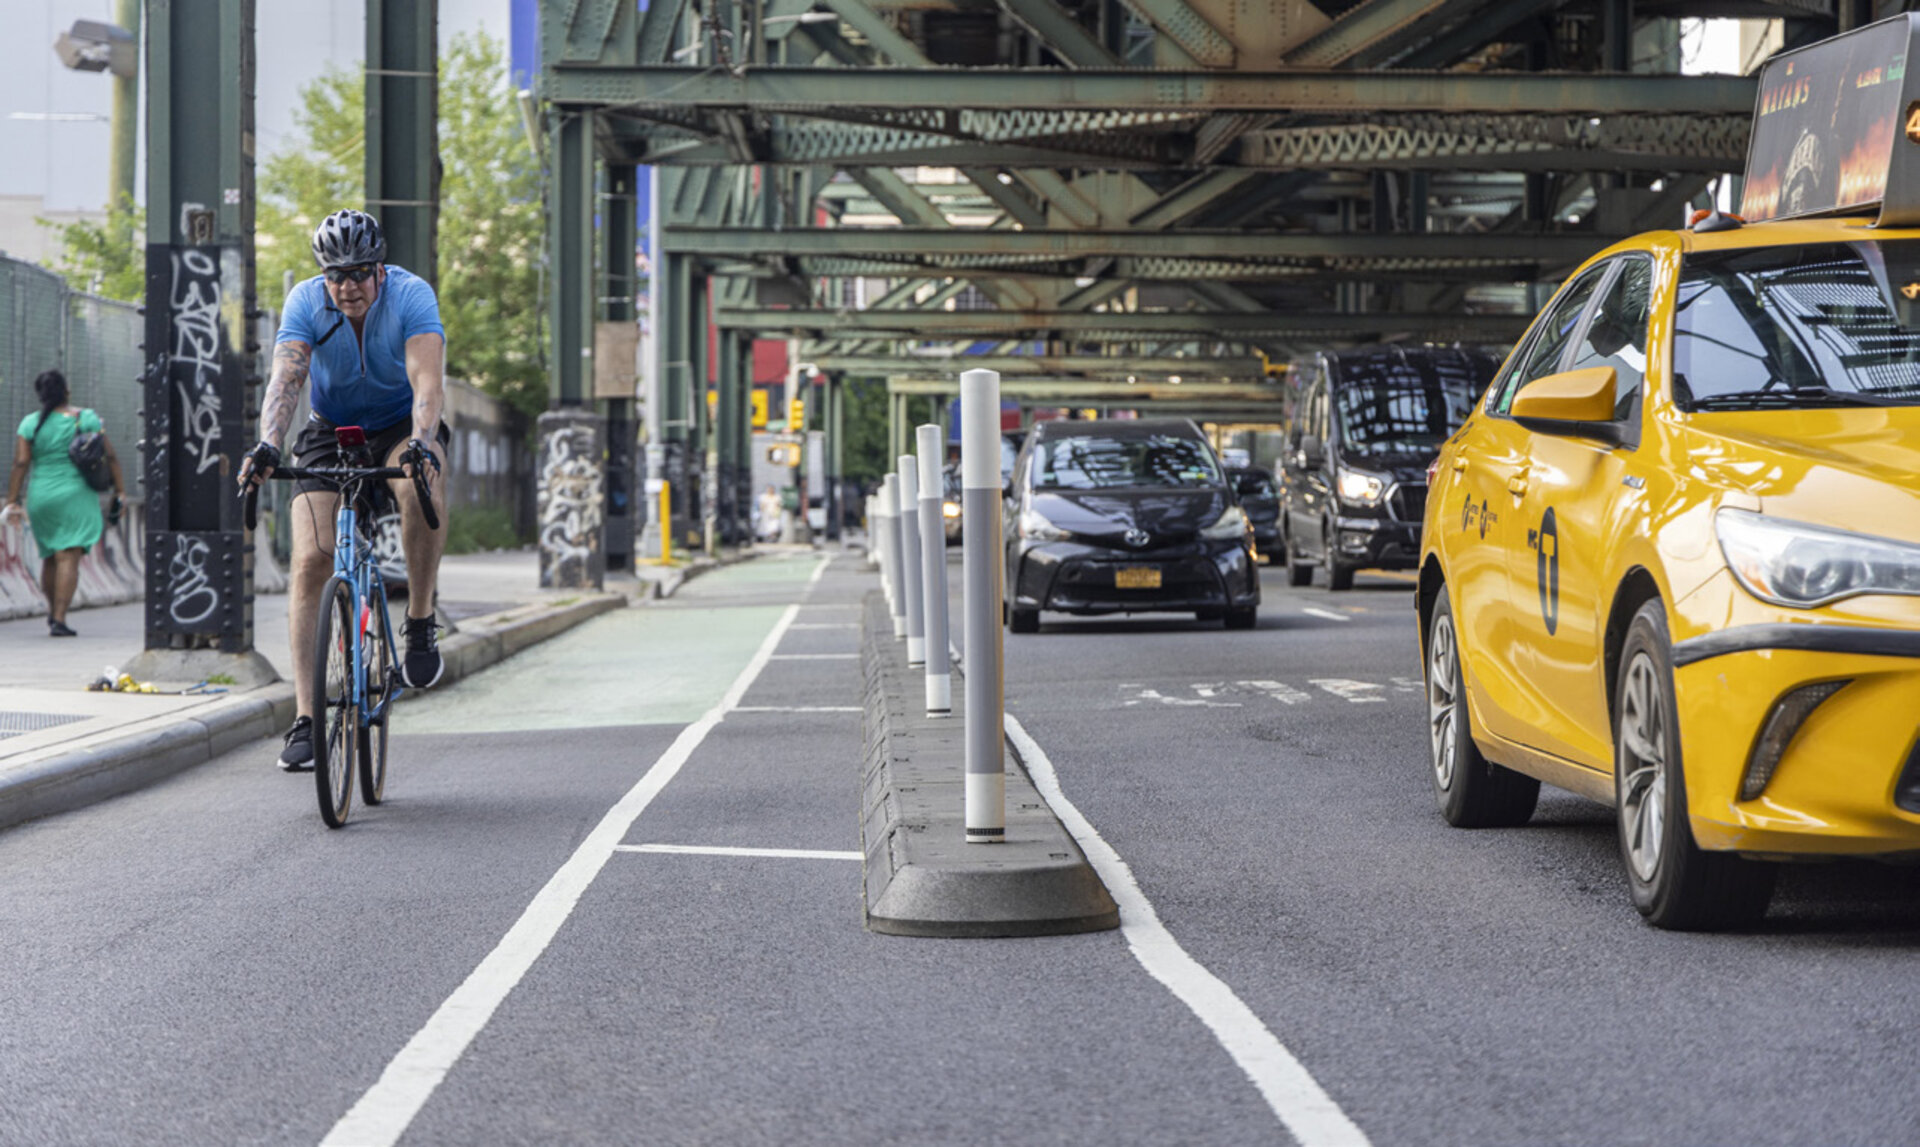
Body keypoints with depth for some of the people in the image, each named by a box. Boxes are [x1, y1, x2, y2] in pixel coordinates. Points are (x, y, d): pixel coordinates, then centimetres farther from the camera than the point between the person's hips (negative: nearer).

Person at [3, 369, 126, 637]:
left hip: (40, 497, 3)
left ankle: (52, 612, 32)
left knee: (50, 557, 19)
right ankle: (59, 620, -16)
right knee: (69, 559, -7)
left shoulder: (30, 423, 0)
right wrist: (120, 490, 3)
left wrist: (12, 501, -4)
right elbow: (110, 456, -4)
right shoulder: (86, 419, -2)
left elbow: (20, 464, -6)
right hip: (76, 496, -3)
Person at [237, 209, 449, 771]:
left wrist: (422, 442, -53)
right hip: (331, 430, 2)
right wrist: (267, 445, -48)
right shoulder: (306, 303, -18)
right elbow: (285, 379, -30)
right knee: (312, 560, -16)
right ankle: (305, 717, -13)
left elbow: (427, 379, -35)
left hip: (400, 425, -1)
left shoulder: (412, 296, -22)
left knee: (421, 484, -38)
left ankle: (420, 623, -18)